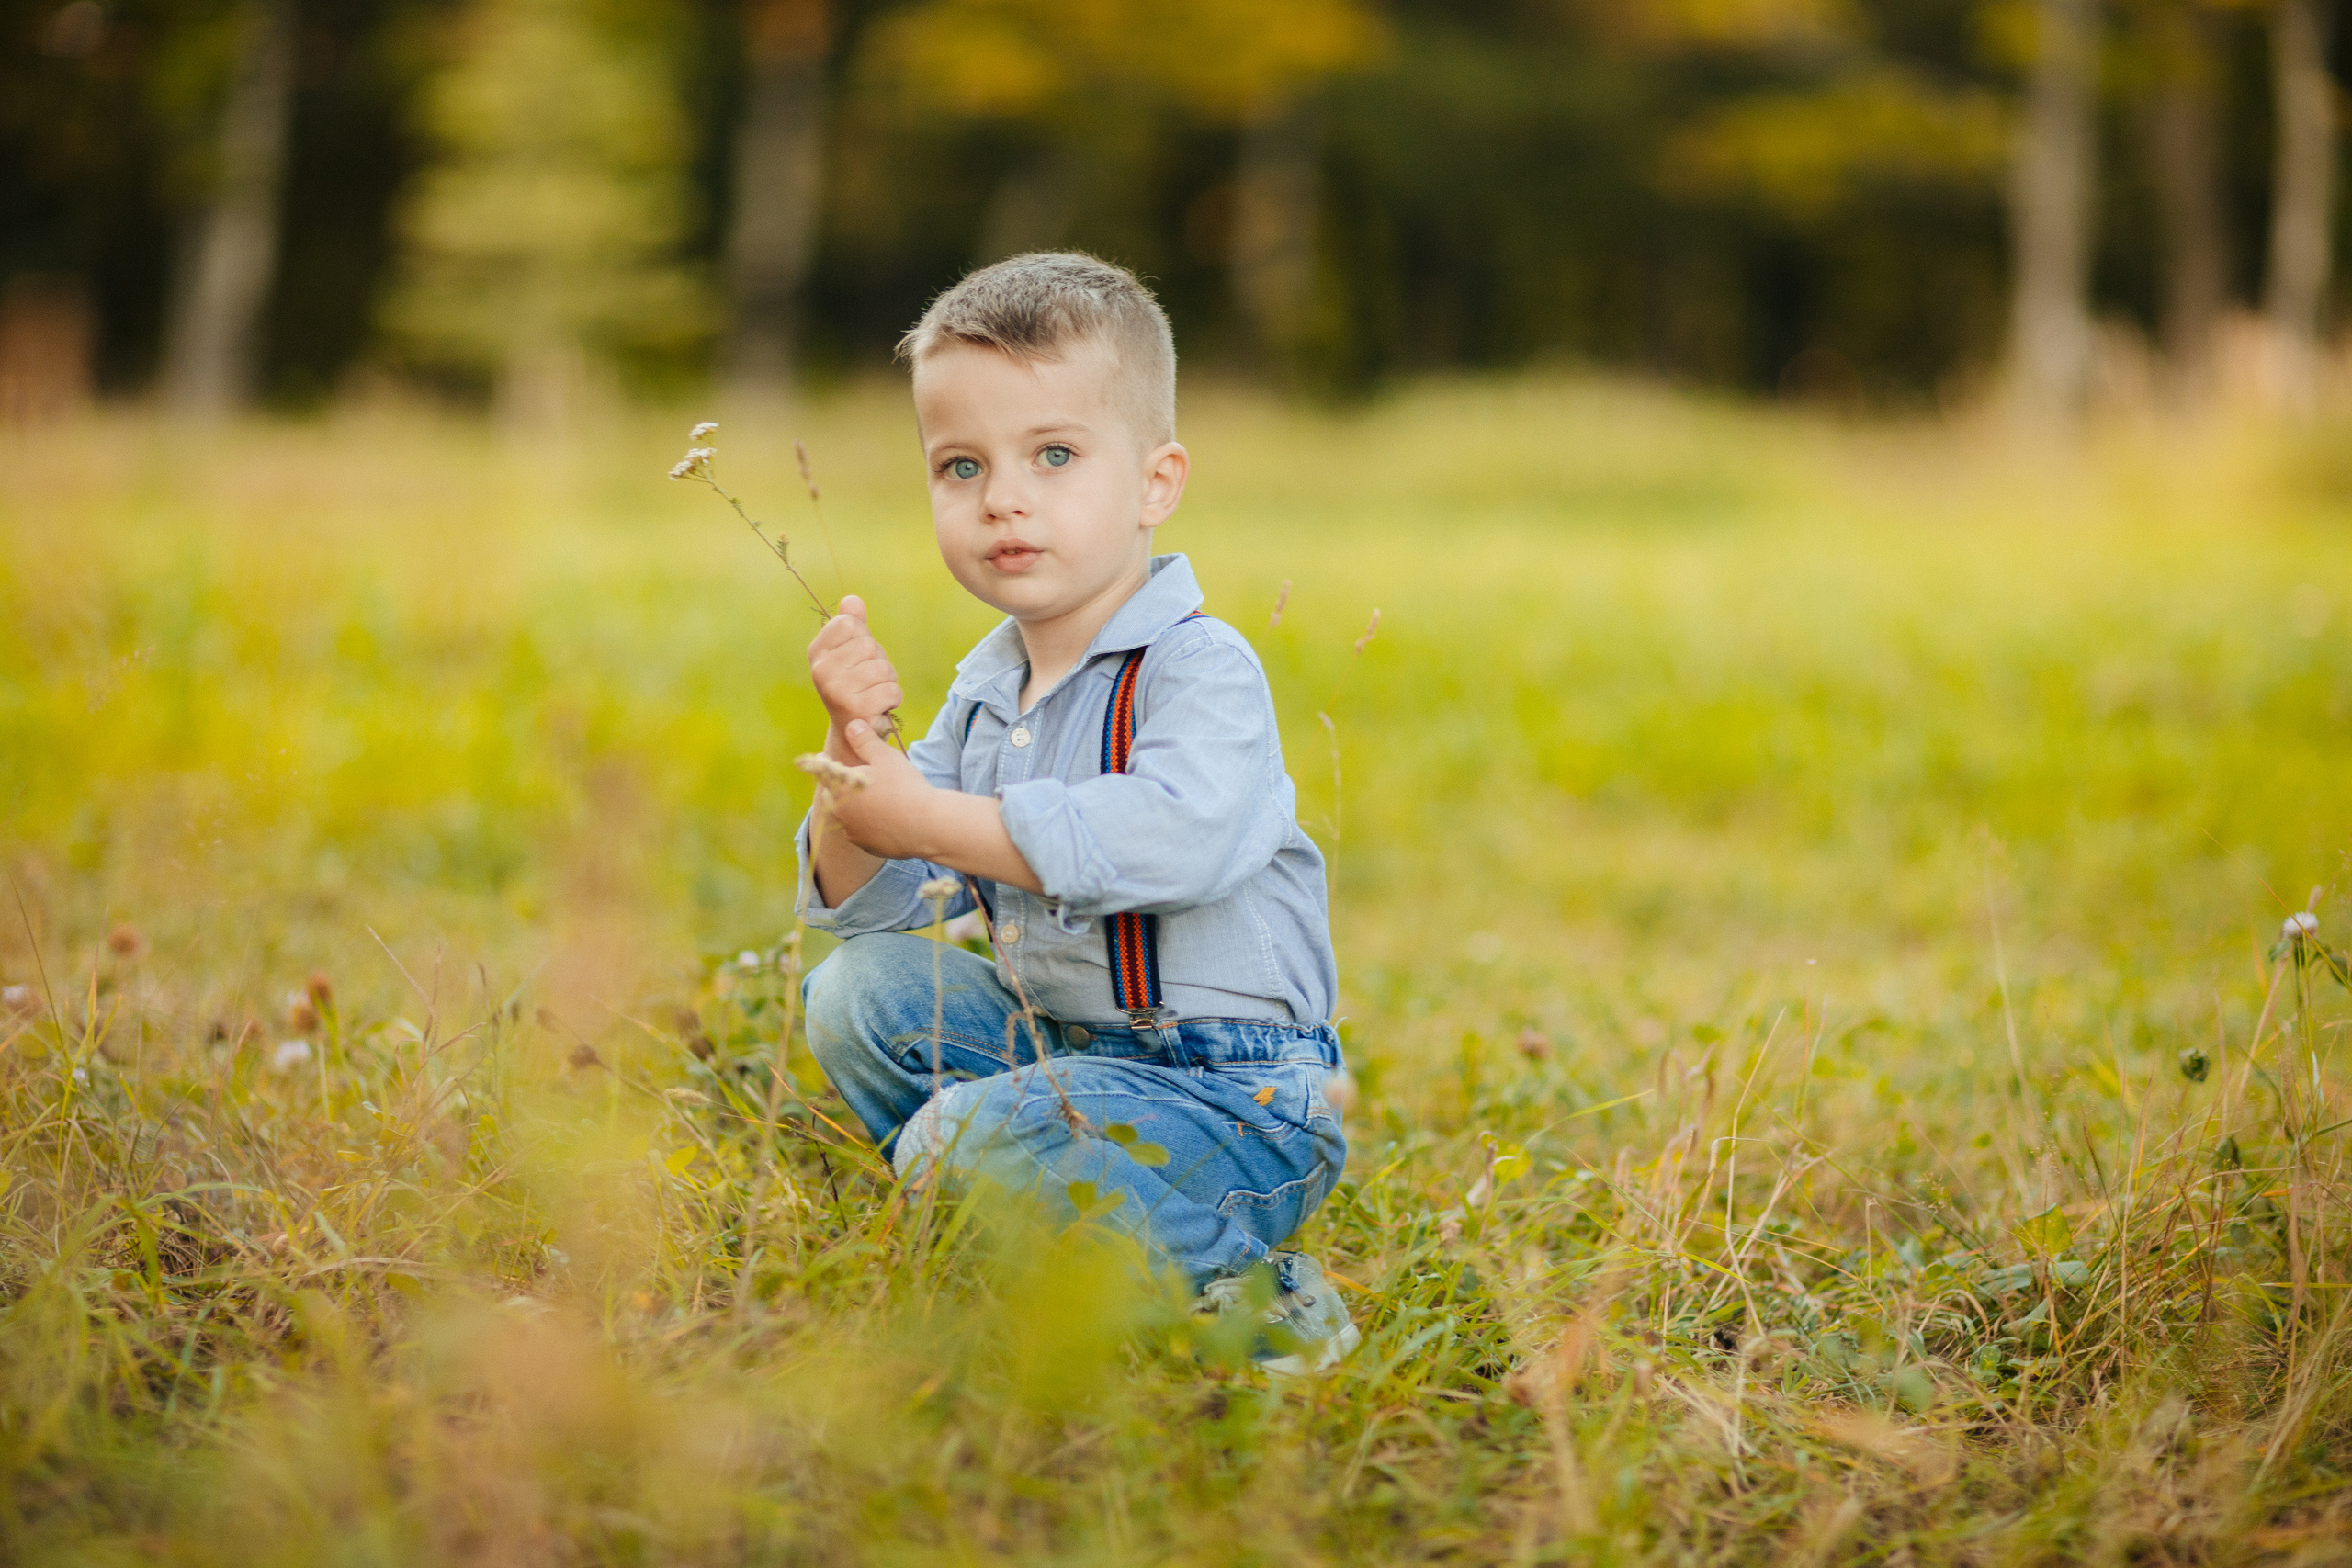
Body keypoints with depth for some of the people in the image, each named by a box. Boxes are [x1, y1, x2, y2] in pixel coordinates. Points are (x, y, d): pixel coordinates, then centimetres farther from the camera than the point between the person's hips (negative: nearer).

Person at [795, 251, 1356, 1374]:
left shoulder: (1201, 669, -15)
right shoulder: (985, 690, 9)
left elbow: (1175, 839, -36)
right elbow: (863, 902, 8)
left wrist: (928, 818, -30)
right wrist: (856, 746, -13)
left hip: (1230, 1100, -9)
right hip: (1059, 1040, 9)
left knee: (954, 1149, -25)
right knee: (860, 990, 7)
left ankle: (1236, 1291, -9)